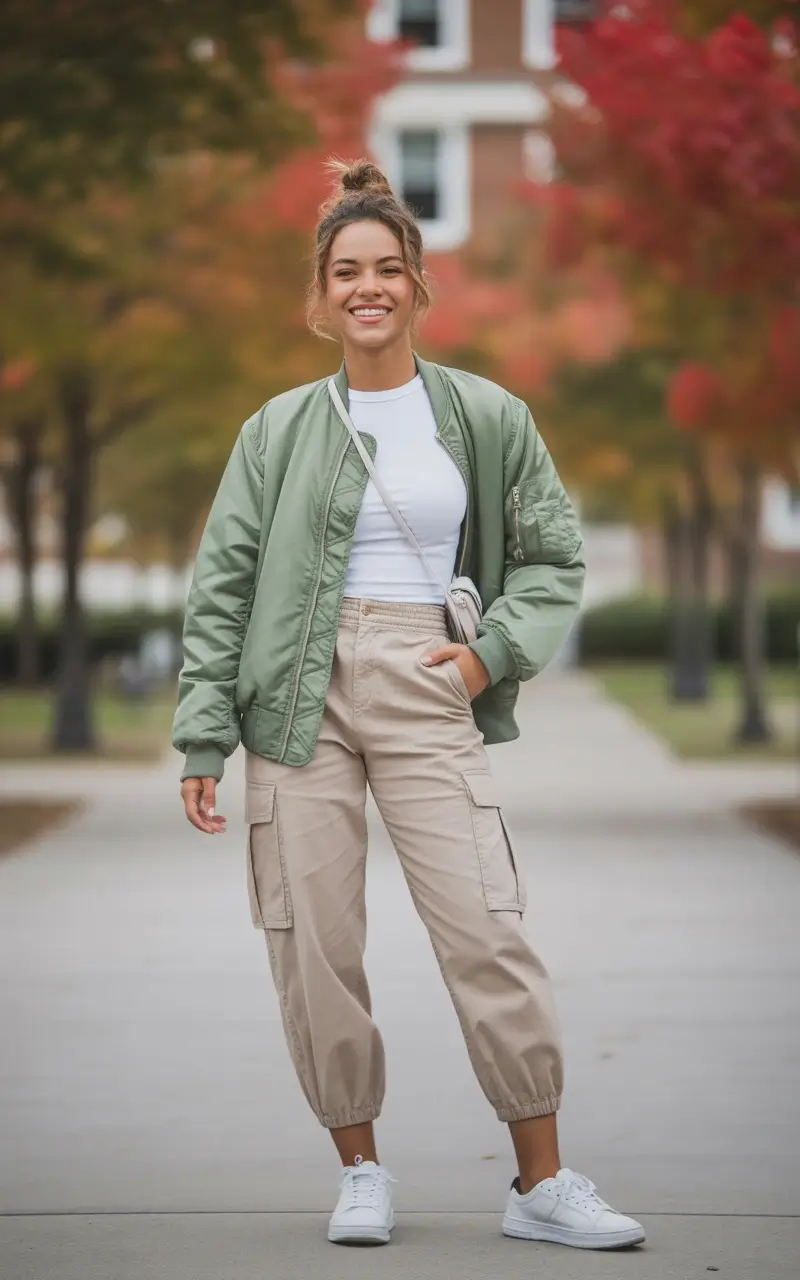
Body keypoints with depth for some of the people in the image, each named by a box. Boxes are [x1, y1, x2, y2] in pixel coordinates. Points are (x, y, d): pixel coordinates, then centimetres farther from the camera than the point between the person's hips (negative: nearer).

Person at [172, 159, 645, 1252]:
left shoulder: (487, 419, 7)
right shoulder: (282, 429, 6)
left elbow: (556, 558, 13)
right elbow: (223, 585, 6)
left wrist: (492, 649, -2)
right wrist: (204, 737, 0)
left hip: (428, 695, 0)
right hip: (301, 698, 1)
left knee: (488, 936, -8)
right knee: (315, 949, -1)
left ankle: (542, 1184, 1)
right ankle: (361, 1173, 15)